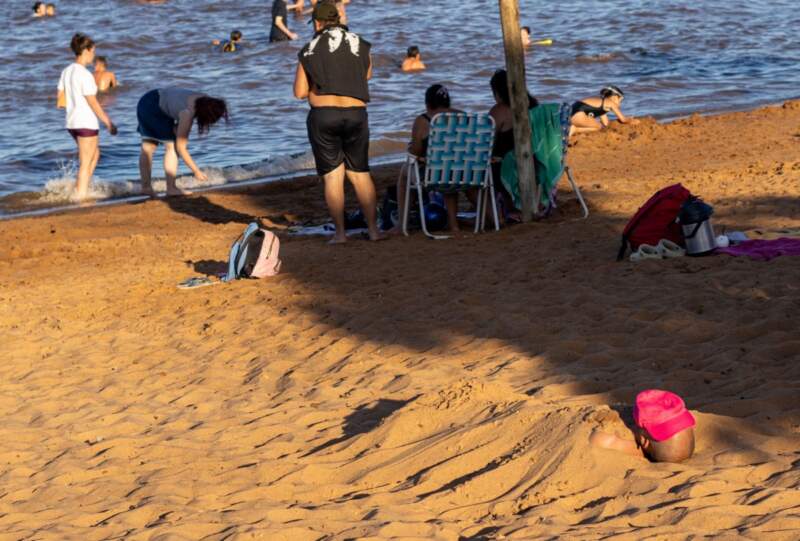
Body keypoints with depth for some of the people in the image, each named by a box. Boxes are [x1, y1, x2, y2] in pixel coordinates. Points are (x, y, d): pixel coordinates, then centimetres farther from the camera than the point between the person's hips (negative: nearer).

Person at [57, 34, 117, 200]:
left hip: (72, 122, 8)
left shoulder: (66, 71, 7)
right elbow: (93, 103, -16)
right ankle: (81, 194, 5)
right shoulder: (85, 74, -17)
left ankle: (79, 188, 18)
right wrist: (108, 122, -9)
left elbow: (60, 100, 10)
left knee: (95, 153, 24)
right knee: (85, 163, 2)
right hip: (86, 122, -8)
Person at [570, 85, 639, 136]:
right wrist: (632, 121, 30)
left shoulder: (602, 101, 28)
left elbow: (605, 123, 32)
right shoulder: (611, 103, 4)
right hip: (577, 113, -9)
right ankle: (574, 129, -15)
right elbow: (623, 119, 9)